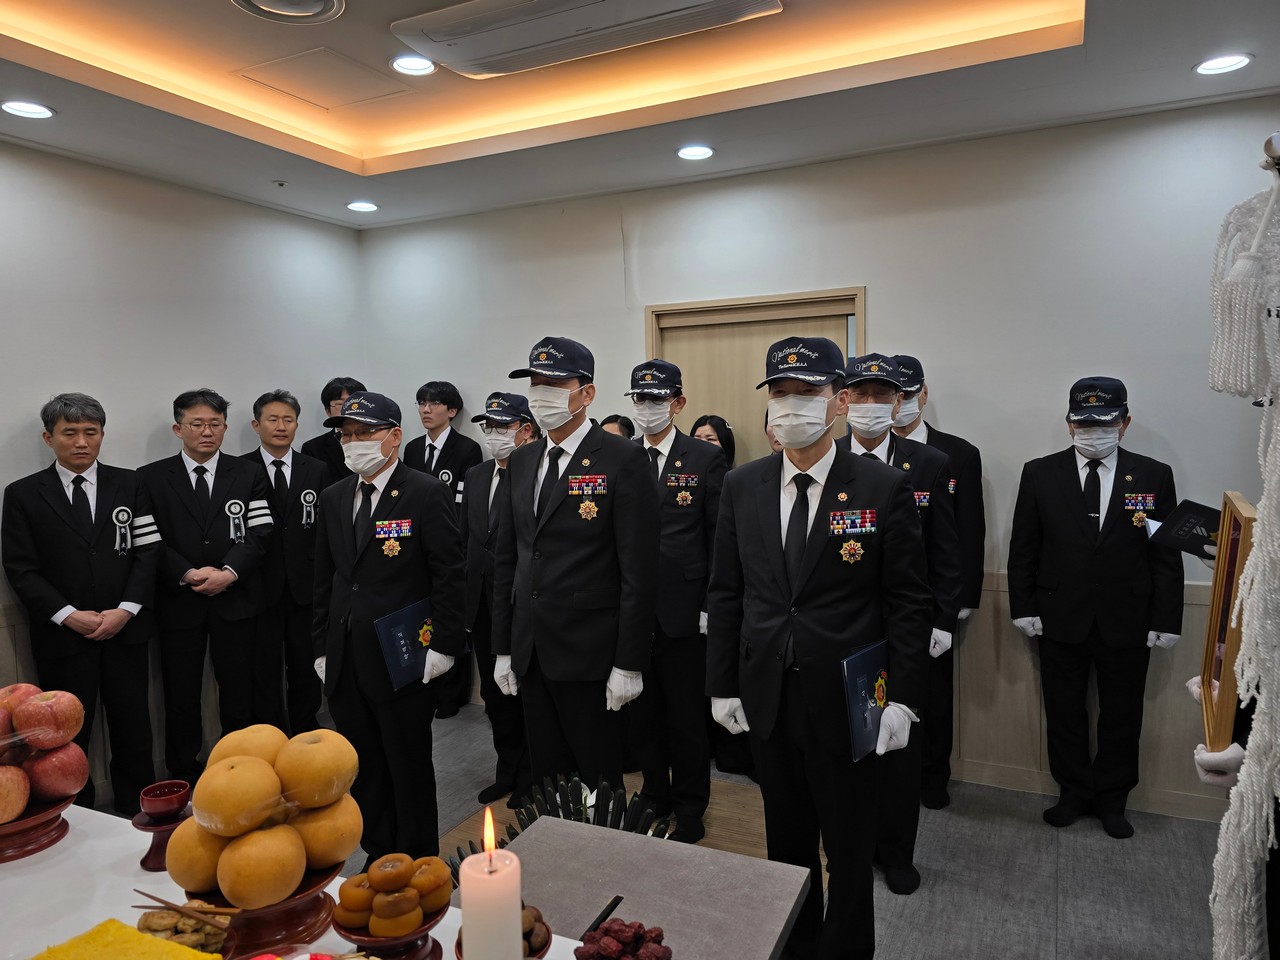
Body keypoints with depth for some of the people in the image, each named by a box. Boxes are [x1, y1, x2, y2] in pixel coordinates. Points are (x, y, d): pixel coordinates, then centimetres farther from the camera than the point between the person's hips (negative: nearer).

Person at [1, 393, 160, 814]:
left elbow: (148, 551, 0)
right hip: (62, 634, -1)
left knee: (132, 724, 9)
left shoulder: (129, 485, 5)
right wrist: (69, 616, -12)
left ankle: (137, 807, 24)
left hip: (126, 628, 1)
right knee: (69, 733, 8)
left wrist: (126, 609, -10)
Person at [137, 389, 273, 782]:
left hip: (236, 599, 1)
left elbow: (259, 535, -4)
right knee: (181, 693, 9)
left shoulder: (249, 476, 5)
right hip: (178, 601, 0)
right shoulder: (150, 478, 3)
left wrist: (229, 572, -17)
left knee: (240, 690, 8)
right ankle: (183, 778, 25)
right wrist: (188, 574, -16)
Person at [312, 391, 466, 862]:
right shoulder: (333, 498, 9)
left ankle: (419, 862, 25)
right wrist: (322, 647, 12)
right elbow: (324, 579, 14)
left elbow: (449, 575, -11)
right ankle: (378, 855, 33)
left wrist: (443, 645, -15)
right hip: (344, 661, 6)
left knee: (410, 766, 7)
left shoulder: (427, 493, -10)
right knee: (363, 769, 15)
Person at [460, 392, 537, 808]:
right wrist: (462, 599, 7)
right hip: (481, 606, 7)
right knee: (495, 695, 18)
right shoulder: (475, 476, 9)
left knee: (526, 696, 10)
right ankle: (507, 771, 36)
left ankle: (530, 777, 29)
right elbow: (464, 541, 11)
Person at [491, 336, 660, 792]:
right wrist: (504, 648, 10)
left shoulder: (623, 459, -11)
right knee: (546, 773, 18)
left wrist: (629, 663, -14)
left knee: (598, 777, 9)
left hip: (588, 653, -6)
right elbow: (507, 559, 12)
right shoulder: (521, 462, 9)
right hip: (530, 653, 6)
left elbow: (638, 569, -13)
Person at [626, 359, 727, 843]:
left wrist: (712, 606, -8)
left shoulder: (706, 458, -3)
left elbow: (719, 538, -4)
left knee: (687, 714, 8)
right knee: (642, 711, 15)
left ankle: (689, 810, 27)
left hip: (683, 610, -3)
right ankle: (655, 796, 35)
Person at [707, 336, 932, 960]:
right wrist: (723, 684, 3)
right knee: (786, 839, 21)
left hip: (846, 700, -3)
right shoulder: (741, 487, 0)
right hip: (767, 698, 3)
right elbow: (725, 595, 4)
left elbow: (908, 602, -7)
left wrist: (902, 698, -10)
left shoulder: (884, 488, -9)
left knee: (849, 848, 15)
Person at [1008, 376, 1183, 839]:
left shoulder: (1154, 476, -2)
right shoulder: (1040, 474, -3)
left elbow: (1167, 555, -1)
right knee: (1063, 714, 12)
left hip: (1128, 623, 0)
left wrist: (1166, 621, -4)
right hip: (1061, 621, 0)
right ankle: (1074, 793, 31)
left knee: (1121, 717, 14)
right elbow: (1023, 549, 0)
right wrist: (1024, 608, -3)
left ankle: (1111, 800, 33)